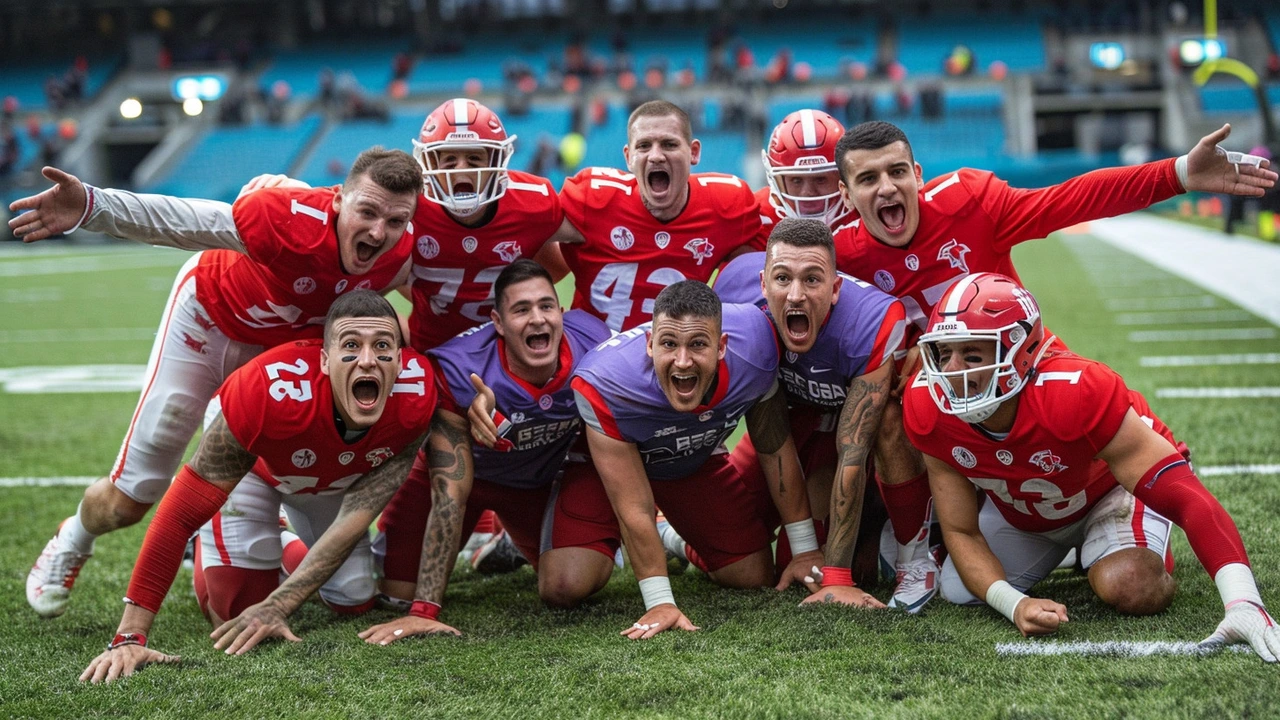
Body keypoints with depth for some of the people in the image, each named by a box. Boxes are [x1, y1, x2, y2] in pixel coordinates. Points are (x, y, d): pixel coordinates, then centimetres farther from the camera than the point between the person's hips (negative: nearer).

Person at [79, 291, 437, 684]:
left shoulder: (417, 397, -38)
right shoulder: (271, 392, -46)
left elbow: (356, 516, -30)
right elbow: (179, 514, -42)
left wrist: (277, 607, -36)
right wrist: (129, 638, -44)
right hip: (252, 461, -3)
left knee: (355, 599, 1)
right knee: (236, 609, -12)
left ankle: (286, 547, 32)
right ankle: (211, 545, 23)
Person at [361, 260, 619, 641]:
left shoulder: (593, 345, -29)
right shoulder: (459, 371, -37)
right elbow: (450, 494, -35)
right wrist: (423, 611, -39)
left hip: (546, 474, 2)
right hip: (462, 468, -2)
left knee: (567, 589, -17)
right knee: (399, 591, -7)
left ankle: (527, 542, 21)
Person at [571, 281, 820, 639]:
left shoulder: (753, 343, -33)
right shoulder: (606, 384, -44)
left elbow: (775, 449, -15)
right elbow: (635, 510, -34)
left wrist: (806, 550, -10)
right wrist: (660, 603, -35)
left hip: (696, 459, 3)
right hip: (614, 457, -3)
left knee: (754, 578, 2)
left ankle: (685, 545, 33)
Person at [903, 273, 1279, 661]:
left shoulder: (1076, 392, -43)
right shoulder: (928, 408, -30)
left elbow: (1186, 497, -44)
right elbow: (961, 531, -19)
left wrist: (1244, 605, -55)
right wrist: (1014, 604, -39)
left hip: (1117, 482, -4)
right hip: (1020, 509, 5)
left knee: (1125, 588, -29)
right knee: (959, 591, -5)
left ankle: (1149, 552, 9)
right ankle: (1068, 549, 24)